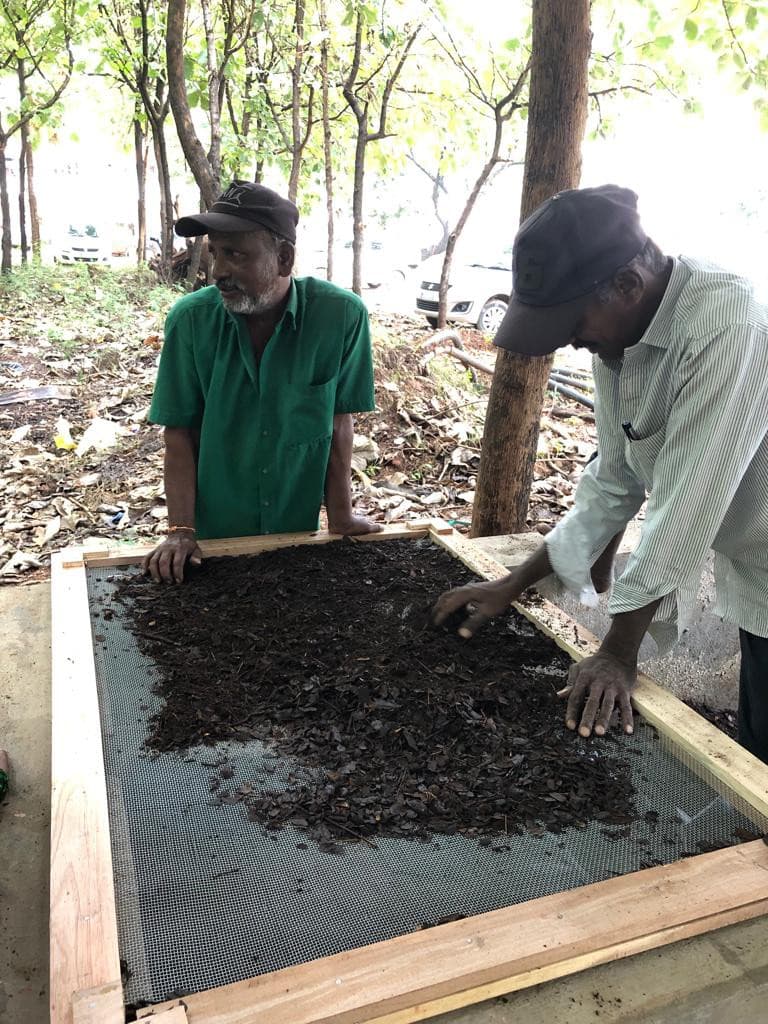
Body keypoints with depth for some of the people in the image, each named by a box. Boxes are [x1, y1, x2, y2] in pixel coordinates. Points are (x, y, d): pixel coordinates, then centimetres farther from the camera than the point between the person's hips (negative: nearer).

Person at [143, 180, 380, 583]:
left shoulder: (342, 316, -17)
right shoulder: (190, 319, -15)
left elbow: (339, 419, -8)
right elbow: (180, 431, -9)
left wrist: (341, 517, -7)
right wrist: (181, 530, -15)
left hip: (300, 532, 1)